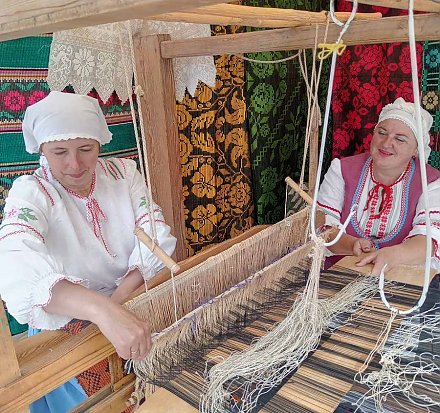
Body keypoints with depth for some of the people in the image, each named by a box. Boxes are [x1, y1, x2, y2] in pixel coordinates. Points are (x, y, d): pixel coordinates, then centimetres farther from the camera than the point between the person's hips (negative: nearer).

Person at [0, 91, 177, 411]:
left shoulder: (124, 172, 0)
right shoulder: (31, 193, -11)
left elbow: (156, 235, -9)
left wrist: (121, 297, -27)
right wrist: (101, 310, -49)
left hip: (136, 308, 3)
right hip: (66, 324, -2)